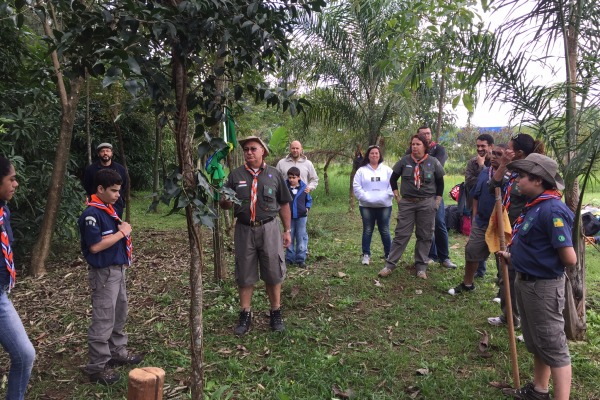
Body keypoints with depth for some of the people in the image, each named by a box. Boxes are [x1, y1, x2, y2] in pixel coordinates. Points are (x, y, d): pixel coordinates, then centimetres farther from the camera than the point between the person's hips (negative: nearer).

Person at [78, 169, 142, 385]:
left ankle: (118, 352, 36)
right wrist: (122, 232, -18)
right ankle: (97, 367, 10)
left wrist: (124, 231, 1)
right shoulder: (92, 214, -20)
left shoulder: (109, 209, 8)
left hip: (117, 269, 10)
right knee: (103, 321, -2)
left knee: (119, 315, 20)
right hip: (104, 273, -10)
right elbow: (95, 246, -25)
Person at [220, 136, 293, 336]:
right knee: (244, 275, 9)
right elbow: (226, 205, 4)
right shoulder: (236, 175, 4)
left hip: (269, 229, 0)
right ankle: (245, 316, 22)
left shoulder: (274, 174, 4)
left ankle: (276, 314, 22)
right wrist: (225, 200, -20)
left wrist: (287, 230, 5)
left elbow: (284, 205, 7)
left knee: (273, 274, 6)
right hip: (244, 229, 1)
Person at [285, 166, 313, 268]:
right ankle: (289, 258, 20)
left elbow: (309, 200, 13)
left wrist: (307, 208, 0)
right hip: (289, 217, 0)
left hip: (301, 217, 0)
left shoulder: (304, 187, -1)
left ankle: (301, 259, 13)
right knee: (289, 238, 9)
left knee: (301, 238, 4)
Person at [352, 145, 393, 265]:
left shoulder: (387, 170, 7)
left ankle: (389, 254, 15)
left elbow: (392, 186, 0)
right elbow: (356, 186, -2)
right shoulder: (362, 170, 5)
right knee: (367, 230, 5)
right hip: (366, 206, 0)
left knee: (385, 231, 4)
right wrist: (365, 197, -13)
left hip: (384, 206, 0)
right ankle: (366, 255, 14)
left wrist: (384, 197, -12)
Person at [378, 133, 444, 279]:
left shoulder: (433, 162, -1)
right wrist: (397, 196, 5)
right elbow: (393, 179, 10)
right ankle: (389, 265, 5)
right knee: (401, 234, 0)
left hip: (427, 204, 0)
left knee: (424, 236, 6)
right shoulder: (405, 160, 0)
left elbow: (440, 183, 9)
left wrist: (437, 201, 4)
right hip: (407, 203, 0)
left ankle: (421, 267, 16)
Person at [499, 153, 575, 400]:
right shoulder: (534, 205, 5)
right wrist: (513, 257, 6)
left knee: (553, 347, 2)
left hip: (544, 287, -10)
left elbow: (570, 260, -26)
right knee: (536, 343, 23)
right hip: (526, 282, 10)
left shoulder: (552, 209, -24)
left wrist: (548, 269, -7)